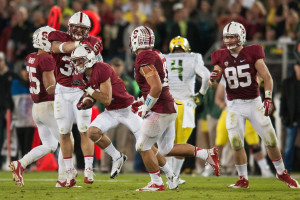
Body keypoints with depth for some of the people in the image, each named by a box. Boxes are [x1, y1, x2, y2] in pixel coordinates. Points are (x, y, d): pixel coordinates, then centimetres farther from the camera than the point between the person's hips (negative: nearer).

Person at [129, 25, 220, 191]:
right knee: (167, 149, 16)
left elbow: (156, 88, -24)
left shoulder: (144, 60, -16)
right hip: (170, 108, 9)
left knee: (143, 146, 3)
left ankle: (156, 183, 8)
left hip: (159, 111, -9)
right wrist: (141, 102, 22)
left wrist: (145, 108, -12)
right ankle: (206, 154, 9)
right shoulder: (157, 55, 13)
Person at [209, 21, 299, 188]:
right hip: (234, 106, 2)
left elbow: (267, 77, -9)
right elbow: (213, 86, 4)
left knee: (271, 140, 1)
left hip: (254, 103, -2)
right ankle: (243, 179, 7)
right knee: (236, 143, -7)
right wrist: (213, 79, -19)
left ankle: (282, 173, 21)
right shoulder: (221, 57, 2)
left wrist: (268, 98, -21)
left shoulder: (252, 54, -6)